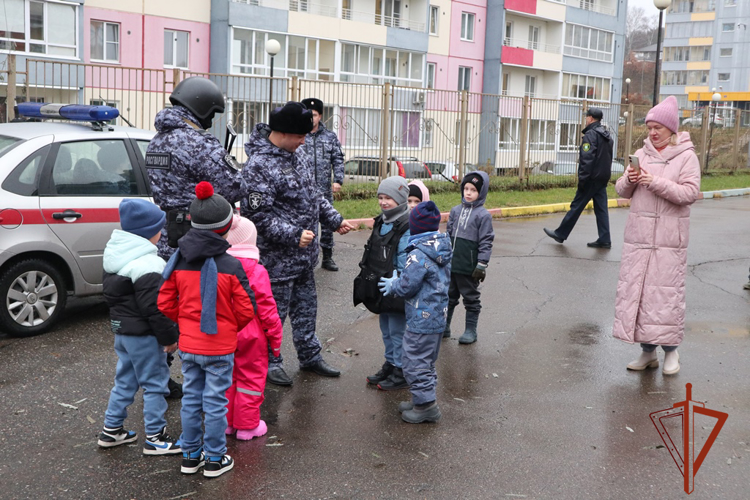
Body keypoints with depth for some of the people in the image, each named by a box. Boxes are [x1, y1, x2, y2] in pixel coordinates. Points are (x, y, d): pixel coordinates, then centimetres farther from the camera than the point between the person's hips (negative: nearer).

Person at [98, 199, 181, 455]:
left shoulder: (115, 255, 7)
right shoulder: (146, 265, -24)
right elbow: (155, 307, -23)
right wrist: (169, 337, -15)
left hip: (121, 329, 10)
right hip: (143, 335, -9)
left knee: (125, 380, 20)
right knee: (155, 383, 2)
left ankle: (111, 430, 30)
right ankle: (155, 438, 10)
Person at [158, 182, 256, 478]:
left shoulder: (178, 262, -4)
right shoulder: (230, 266, -17)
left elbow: (165, 304, 2)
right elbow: (246, 310, -12)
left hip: (188, 345, 5)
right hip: (219, 348, -4)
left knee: (191, 399, 16)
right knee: (215, 402, 6)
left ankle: (190, 456, 27)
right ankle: (215, 460, 17)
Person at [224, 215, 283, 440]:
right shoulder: (257, 272, -18)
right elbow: (266, 308, -14)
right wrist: (276, 337, -3)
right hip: (251, 335, -4)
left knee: (228, 377, 18)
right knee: (251, 378, 9)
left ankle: (227, 421, 28)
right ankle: (247, 426, 16)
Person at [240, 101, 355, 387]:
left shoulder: (296, 155, 7)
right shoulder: (258, 166, -21)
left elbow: (313, 194, 19)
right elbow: (257, 214, -24)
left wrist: (334, 219, 10)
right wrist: (293, 235, -27)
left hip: (305, 254, 9)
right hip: (277, 258, -9)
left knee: (306, 307, 20)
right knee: (274, 312, 5)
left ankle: (309, 356, 35)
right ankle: (269, 363, 22)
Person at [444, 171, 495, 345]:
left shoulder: (483, 215, -9)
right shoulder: (456, 210, 6)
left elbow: (486, 242, -10)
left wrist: (482, 265, -13)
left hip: (469, 267, -5)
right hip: (450, 265, 5)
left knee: (471, 298, 9)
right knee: (448, 296, 14)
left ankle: (471, 330, 19)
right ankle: (444, 327, 26)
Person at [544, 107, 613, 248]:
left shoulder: (590, 135, -14)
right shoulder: (606, 135, 15)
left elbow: (587, 159, -20)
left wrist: (582, 179, -19)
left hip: (592, 178, -8)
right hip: (603, 178, 8)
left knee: (576, 206, 0)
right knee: (601, 209, 7)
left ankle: (560, 234, 8)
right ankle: (604, 240, 6)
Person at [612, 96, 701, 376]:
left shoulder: (686, 156, -2)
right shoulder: (641, 154, 10)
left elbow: (691, 193, -12)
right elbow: (622, 191, 12)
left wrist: (656, 182, -18)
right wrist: (629, 180, -9)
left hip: (669, 238, -4)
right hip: (638, 235, 5)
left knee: (666, 292, -3)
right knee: (636, 289, 5)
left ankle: (670, 349, 14)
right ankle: (647, 351, 17)